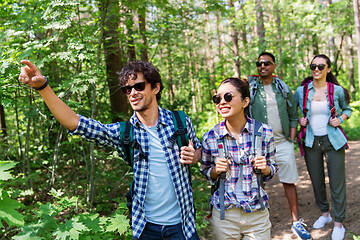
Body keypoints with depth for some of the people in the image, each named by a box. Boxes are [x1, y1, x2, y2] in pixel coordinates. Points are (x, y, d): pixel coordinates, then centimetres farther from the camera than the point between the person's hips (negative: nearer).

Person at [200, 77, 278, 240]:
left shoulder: (264, 132, -7)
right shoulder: (210, 138, -7)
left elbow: (272, 169, 7)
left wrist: (265, 168, -14)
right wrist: (216, 170, -13)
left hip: (258, 214, 0)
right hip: (224, 216, 0)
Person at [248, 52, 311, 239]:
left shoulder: (283, 88, 8)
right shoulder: (249, 87, 0)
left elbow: (293, 115, 13)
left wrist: (291, 139, 4)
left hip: (282, 143, 2)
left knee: (289, 182, 7)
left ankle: (296, 222, 19)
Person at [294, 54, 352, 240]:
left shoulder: (337, 90, -2)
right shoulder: (301, 91, 0)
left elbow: (347, 109, 14)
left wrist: (340, 119, -5)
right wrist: (299, 120, -4)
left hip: (333, 141, -2)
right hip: (311, 142, 2)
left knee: (337, 182, 1)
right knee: (316, 181, 13)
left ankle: (338, 223, 16)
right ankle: (324, 214, 35)